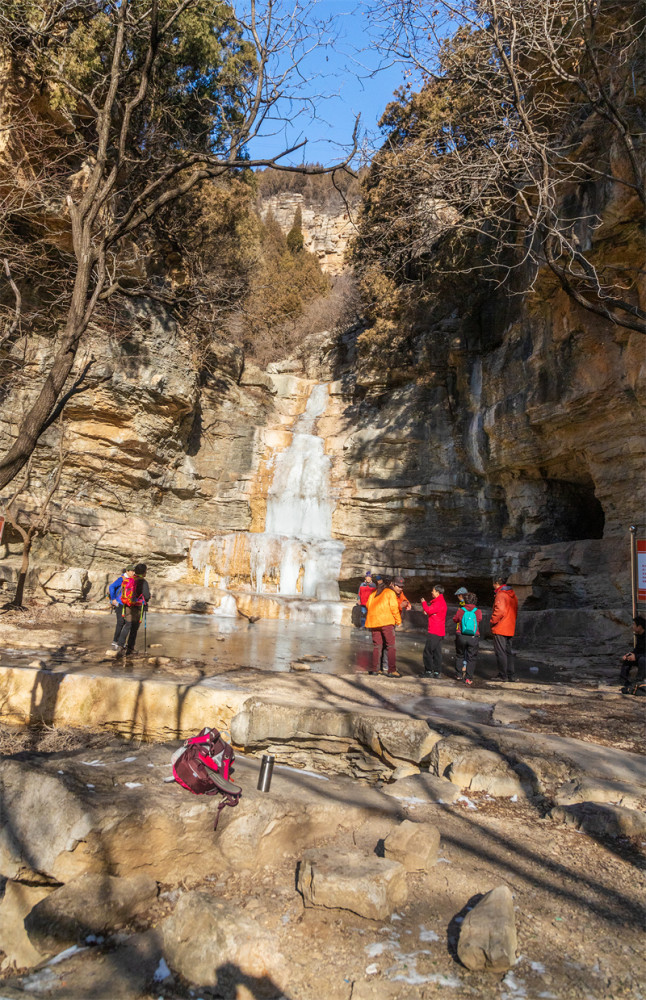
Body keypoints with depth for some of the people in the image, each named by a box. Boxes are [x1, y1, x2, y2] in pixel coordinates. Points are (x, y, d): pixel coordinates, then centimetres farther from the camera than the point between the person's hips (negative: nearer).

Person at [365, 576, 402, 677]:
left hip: (373, 622, 5)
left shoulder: (372, 594, 23)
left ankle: (375, 669, 11)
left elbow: (368, 605, 16)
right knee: (391, 646, -2)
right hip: (386, 621, -5)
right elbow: (393, 607, -3)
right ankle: (392, 670, -8)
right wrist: (398, 621, 5)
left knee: (377, 646, 13)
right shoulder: (390, 592, 7)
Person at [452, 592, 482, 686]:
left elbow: (455, 619, 11)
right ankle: (469, 678, 3)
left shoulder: (460, 611, -4)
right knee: (471, 658, 7)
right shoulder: (478, 612, -4)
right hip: (473, 638, 0)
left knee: (460, 656, 19)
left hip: (461, 637, 0)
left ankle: (459, 675, 27)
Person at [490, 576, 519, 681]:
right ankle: (511, 675, 16)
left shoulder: (500, 594, -13)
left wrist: (492, 621, -12)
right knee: (508, 652, 14)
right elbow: (515, 612, 18)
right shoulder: (513, 595, 14)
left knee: (500, 652, -2)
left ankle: (503, 675, 0)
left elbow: (499, 610, -23)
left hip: (500, 629, -8)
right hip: (510, 629, 8)